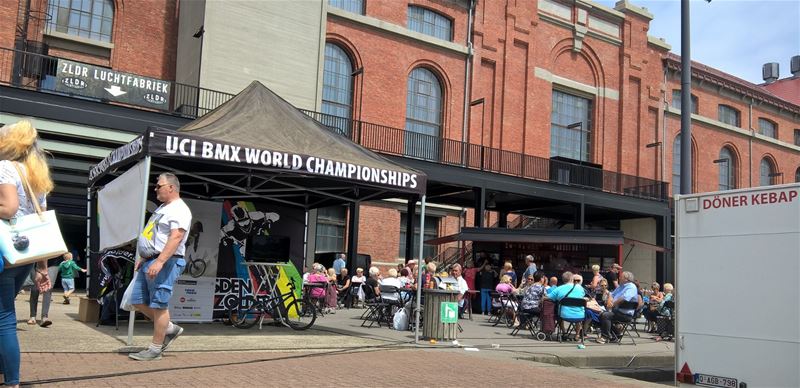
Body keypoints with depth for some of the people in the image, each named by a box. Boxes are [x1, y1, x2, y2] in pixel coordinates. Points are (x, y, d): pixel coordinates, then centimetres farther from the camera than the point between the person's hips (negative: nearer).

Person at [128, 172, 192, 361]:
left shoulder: (179, 210, -12)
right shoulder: (162, 208, 20)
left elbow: (176, 237, -24)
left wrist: (159, 262, -30)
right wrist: (143, 258, 21)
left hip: (164, 263, -10)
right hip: (149, 262, 10)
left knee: (158, 305, -5)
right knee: (138, 301, 12)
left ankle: (155, 349, 3)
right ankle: (170, 329, 22)